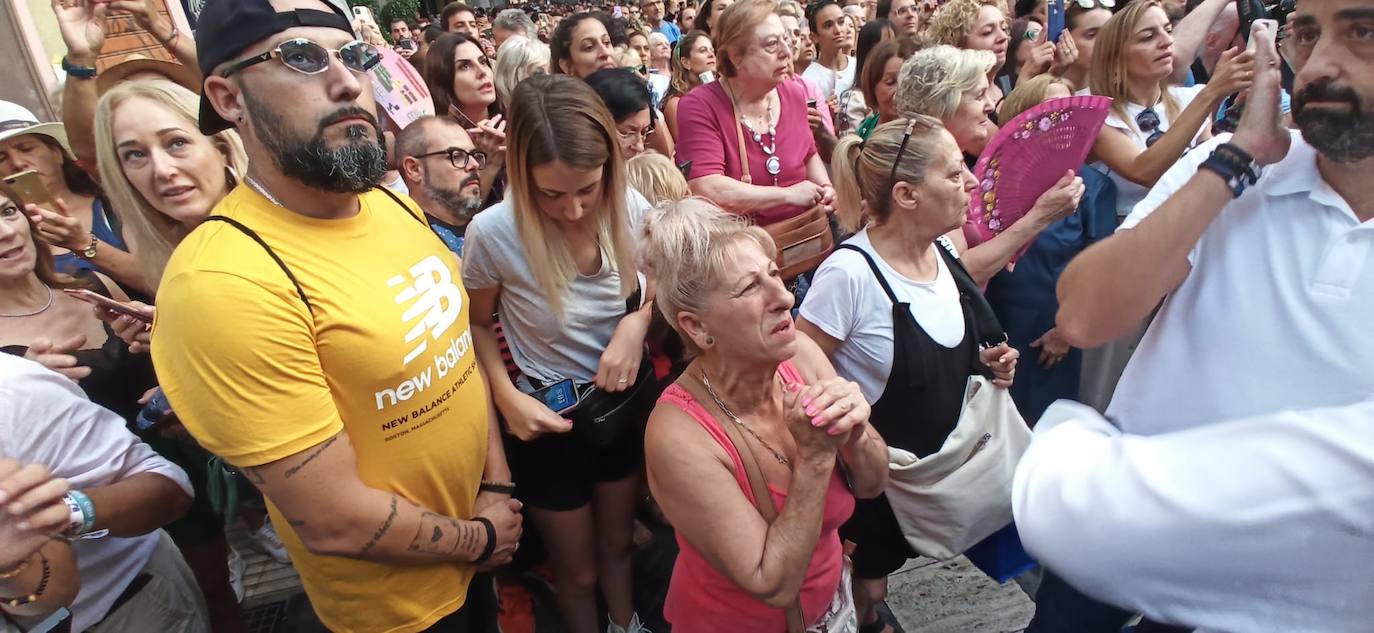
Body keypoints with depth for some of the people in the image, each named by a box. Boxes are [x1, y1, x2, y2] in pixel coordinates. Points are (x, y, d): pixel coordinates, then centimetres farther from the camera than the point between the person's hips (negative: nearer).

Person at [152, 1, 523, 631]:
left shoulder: (395, 205, -4)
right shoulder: (223, 282, -29)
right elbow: (336, 523, -26)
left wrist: (498, 485, -3)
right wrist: (482, 538, -12)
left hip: (482, 523, 7)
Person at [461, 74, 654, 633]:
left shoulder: (630, 208, -18)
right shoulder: (493, 233, -26)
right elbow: (477, 325, -7)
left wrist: (637, 322, -19)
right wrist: (507, 397, -20)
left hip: (625, 400, 3)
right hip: (549, 416, -3)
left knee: (618, 543, 29)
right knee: (577, 572, 19)